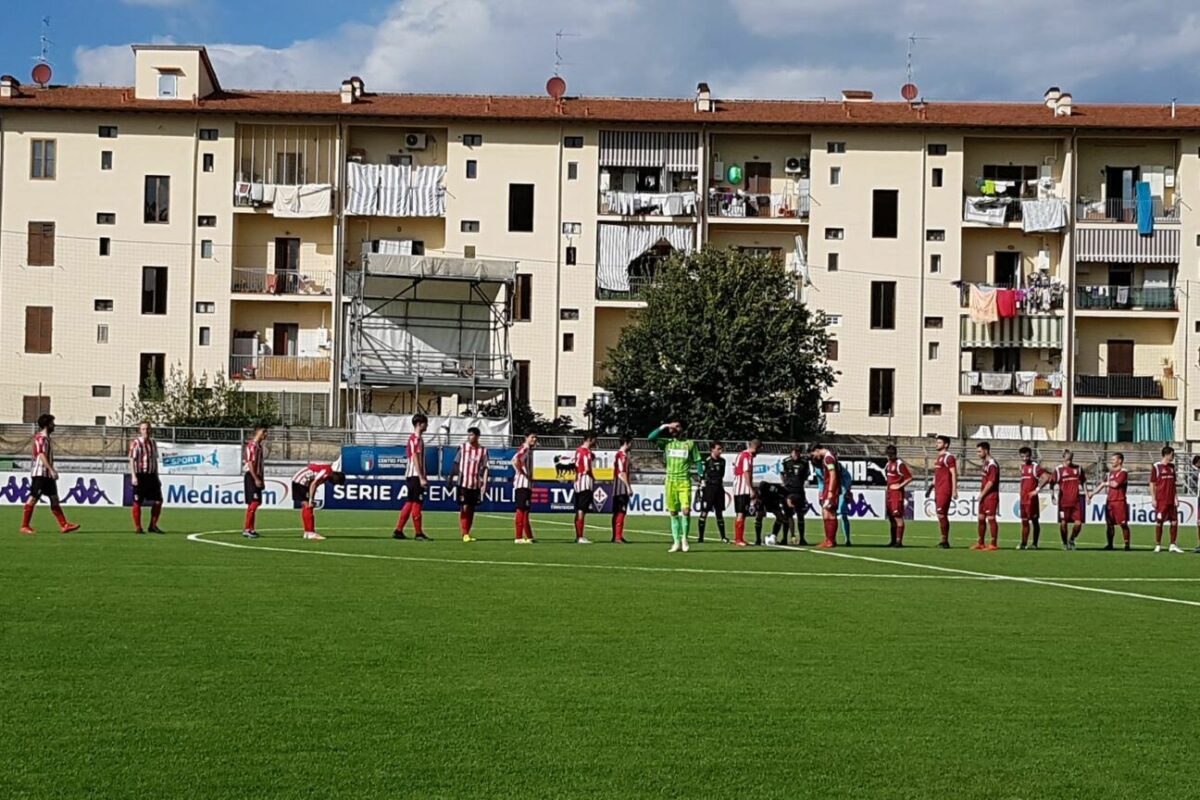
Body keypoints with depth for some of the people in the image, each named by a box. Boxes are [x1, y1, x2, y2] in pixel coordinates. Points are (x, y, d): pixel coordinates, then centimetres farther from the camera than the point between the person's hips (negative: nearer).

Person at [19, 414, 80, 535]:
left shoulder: (47, 438, 18)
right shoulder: (40, 438, -11)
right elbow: (41, 455, -21)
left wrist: (52, 471, 19)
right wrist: (51, 470, -27)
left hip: (48, 475, 10)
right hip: (39, 473, -10)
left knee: (54, 499, 5)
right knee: (33, 498, -5)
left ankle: (64, 525, 2)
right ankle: (25, 526, 1)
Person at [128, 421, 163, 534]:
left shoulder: (153, 443, 12)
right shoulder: (135, 443, -6)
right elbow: (131, 460, -10)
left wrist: (157, 476, 18)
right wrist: (133, 476, -18)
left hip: (151, 475, 5)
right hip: (140, 476, -5)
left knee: (158, 501, 1)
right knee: (137, 502, 0)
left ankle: (153, 525, 12)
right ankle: (137, 527, 9)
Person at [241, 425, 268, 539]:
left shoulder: (259, 446, 16)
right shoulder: (252, 445, -14)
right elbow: (250, 464, -19)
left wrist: (261, 480, 19)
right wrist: (256, 479, -22)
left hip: (257, 477, 10)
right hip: (251, 477, -10)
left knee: (255, 503, 10)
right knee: (254, 503, -13)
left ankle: (250, 529, 14)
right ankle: (247, 529, -12)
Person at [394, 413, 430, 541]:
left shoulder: (414, 438, 18)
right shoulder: (416, 438, -13)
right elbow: (415, 459, -19)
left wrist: (424, 476, 22)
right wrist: (421, 478, -21)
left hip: (411, 476, 10)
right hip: (415, 475, -10)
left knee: (410, 503, 11)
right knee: (417, 503, -6)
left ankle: (398, 531, 11)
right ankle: (418, 533, -2)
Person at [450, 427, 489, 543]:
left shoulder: (483, 450, 4)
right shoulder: (462, 447, 1)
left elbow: (484, 468, 5)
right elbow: (456, 464, 4)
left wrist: (484, 482, -4)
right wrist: (451, 478, 0)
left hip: (476, 484, 2)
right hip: (463, 482, -2)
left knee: (472, 509, 7)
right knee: (464, 507, -6)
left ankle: (467, 533, 15)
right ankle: (464, 533, -6)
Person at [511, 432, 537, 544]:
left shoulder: (530, 449, 17)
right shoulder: (524, 449, -12)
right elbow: (515, 460, -30)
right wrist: (519, 471, -24)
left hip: (528, 484, 10)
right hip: (521, 483, -10)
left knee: (526, 510, 13)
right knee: (521, 509, -8)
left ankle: (528, 537, 20)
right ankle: (518, 537, -6)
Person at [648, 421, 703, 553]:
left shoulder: (690, 443, 8)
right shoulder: (667, 443, 11)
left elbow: (697, 461, 7)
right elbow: (651, 437, -1)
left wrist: (702, 476, -3)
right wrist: (663, 427, -2)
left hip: (684, 482, -2)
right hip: (670, 481, 2)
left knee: (686, 510, -15)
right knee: (673, 513, 4)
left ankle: (684, 537, 4)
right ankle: (676, 543, 8)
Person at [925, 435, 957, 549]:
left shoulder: (949, 457, -9)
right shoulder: (938, 458, 20)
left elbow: (954, 474, -14)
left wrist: (954, 490, -19)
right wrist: (931, 487, 24)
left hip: (944, 491, -9)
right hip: (938, 490, 9)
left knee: (941, 514, -13)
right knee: (941, 515, 8)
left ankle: (944, 540, -9)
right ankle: (945, 541, 11)